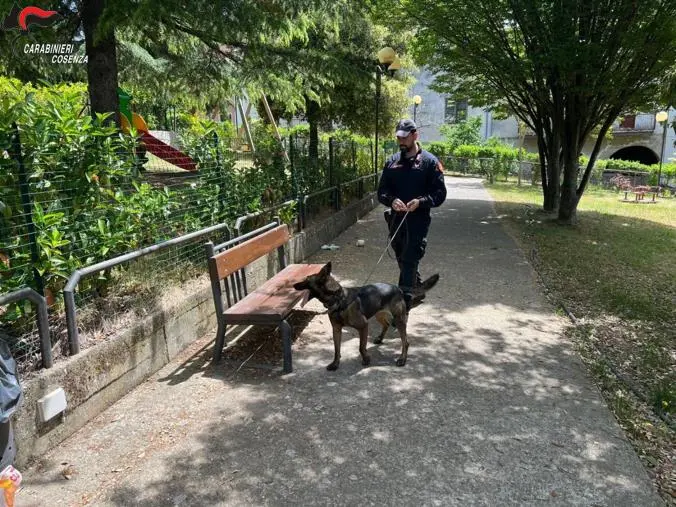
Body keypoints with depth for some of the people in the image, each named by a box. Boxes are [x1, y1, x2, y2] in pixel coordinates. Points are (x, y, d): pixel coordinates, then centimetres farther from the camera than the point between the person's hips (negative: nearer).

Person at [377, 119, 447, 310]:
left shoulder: (429, 162, -4)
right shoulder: (392, 162, 9)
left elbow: (440, 194, -5)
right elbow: (381, 191, 9)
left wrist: (420, 202, -22)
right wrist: (391, 200, -13)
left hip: (418, 221, -5)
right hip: (396, 219, 6)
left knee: (409, 261, -10)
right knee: (402, 260, 17)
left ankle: (404, 300, -7)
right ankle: (416, 291, 36)